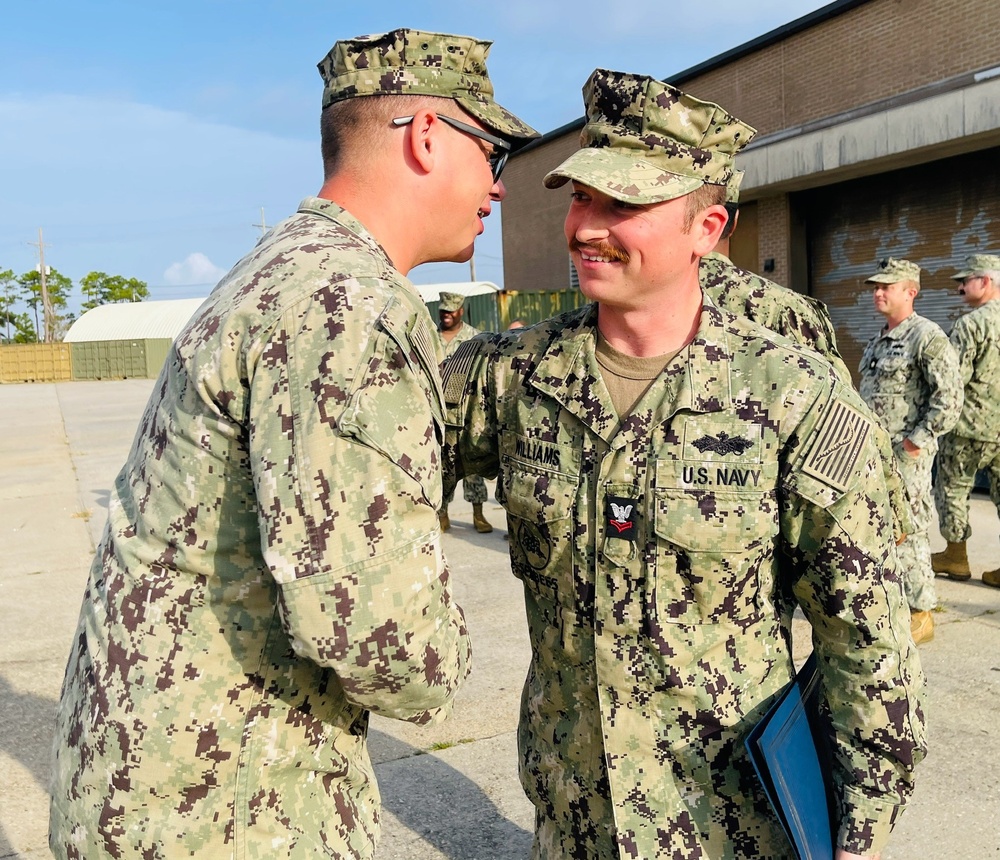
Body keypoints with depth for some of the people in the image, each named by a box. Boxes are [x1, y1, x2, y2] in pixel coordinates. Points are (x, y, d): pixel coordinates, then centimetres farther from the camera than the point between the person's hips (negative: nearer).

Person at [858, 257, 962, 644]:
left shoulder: (927, 337, -12)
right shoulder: (877, 341, 16)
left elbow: (949, 399, -18)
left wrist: (916, 441, -18)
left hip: (906, 455, -9)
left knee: (906, 533, -4)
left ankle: (919, 616, 7)